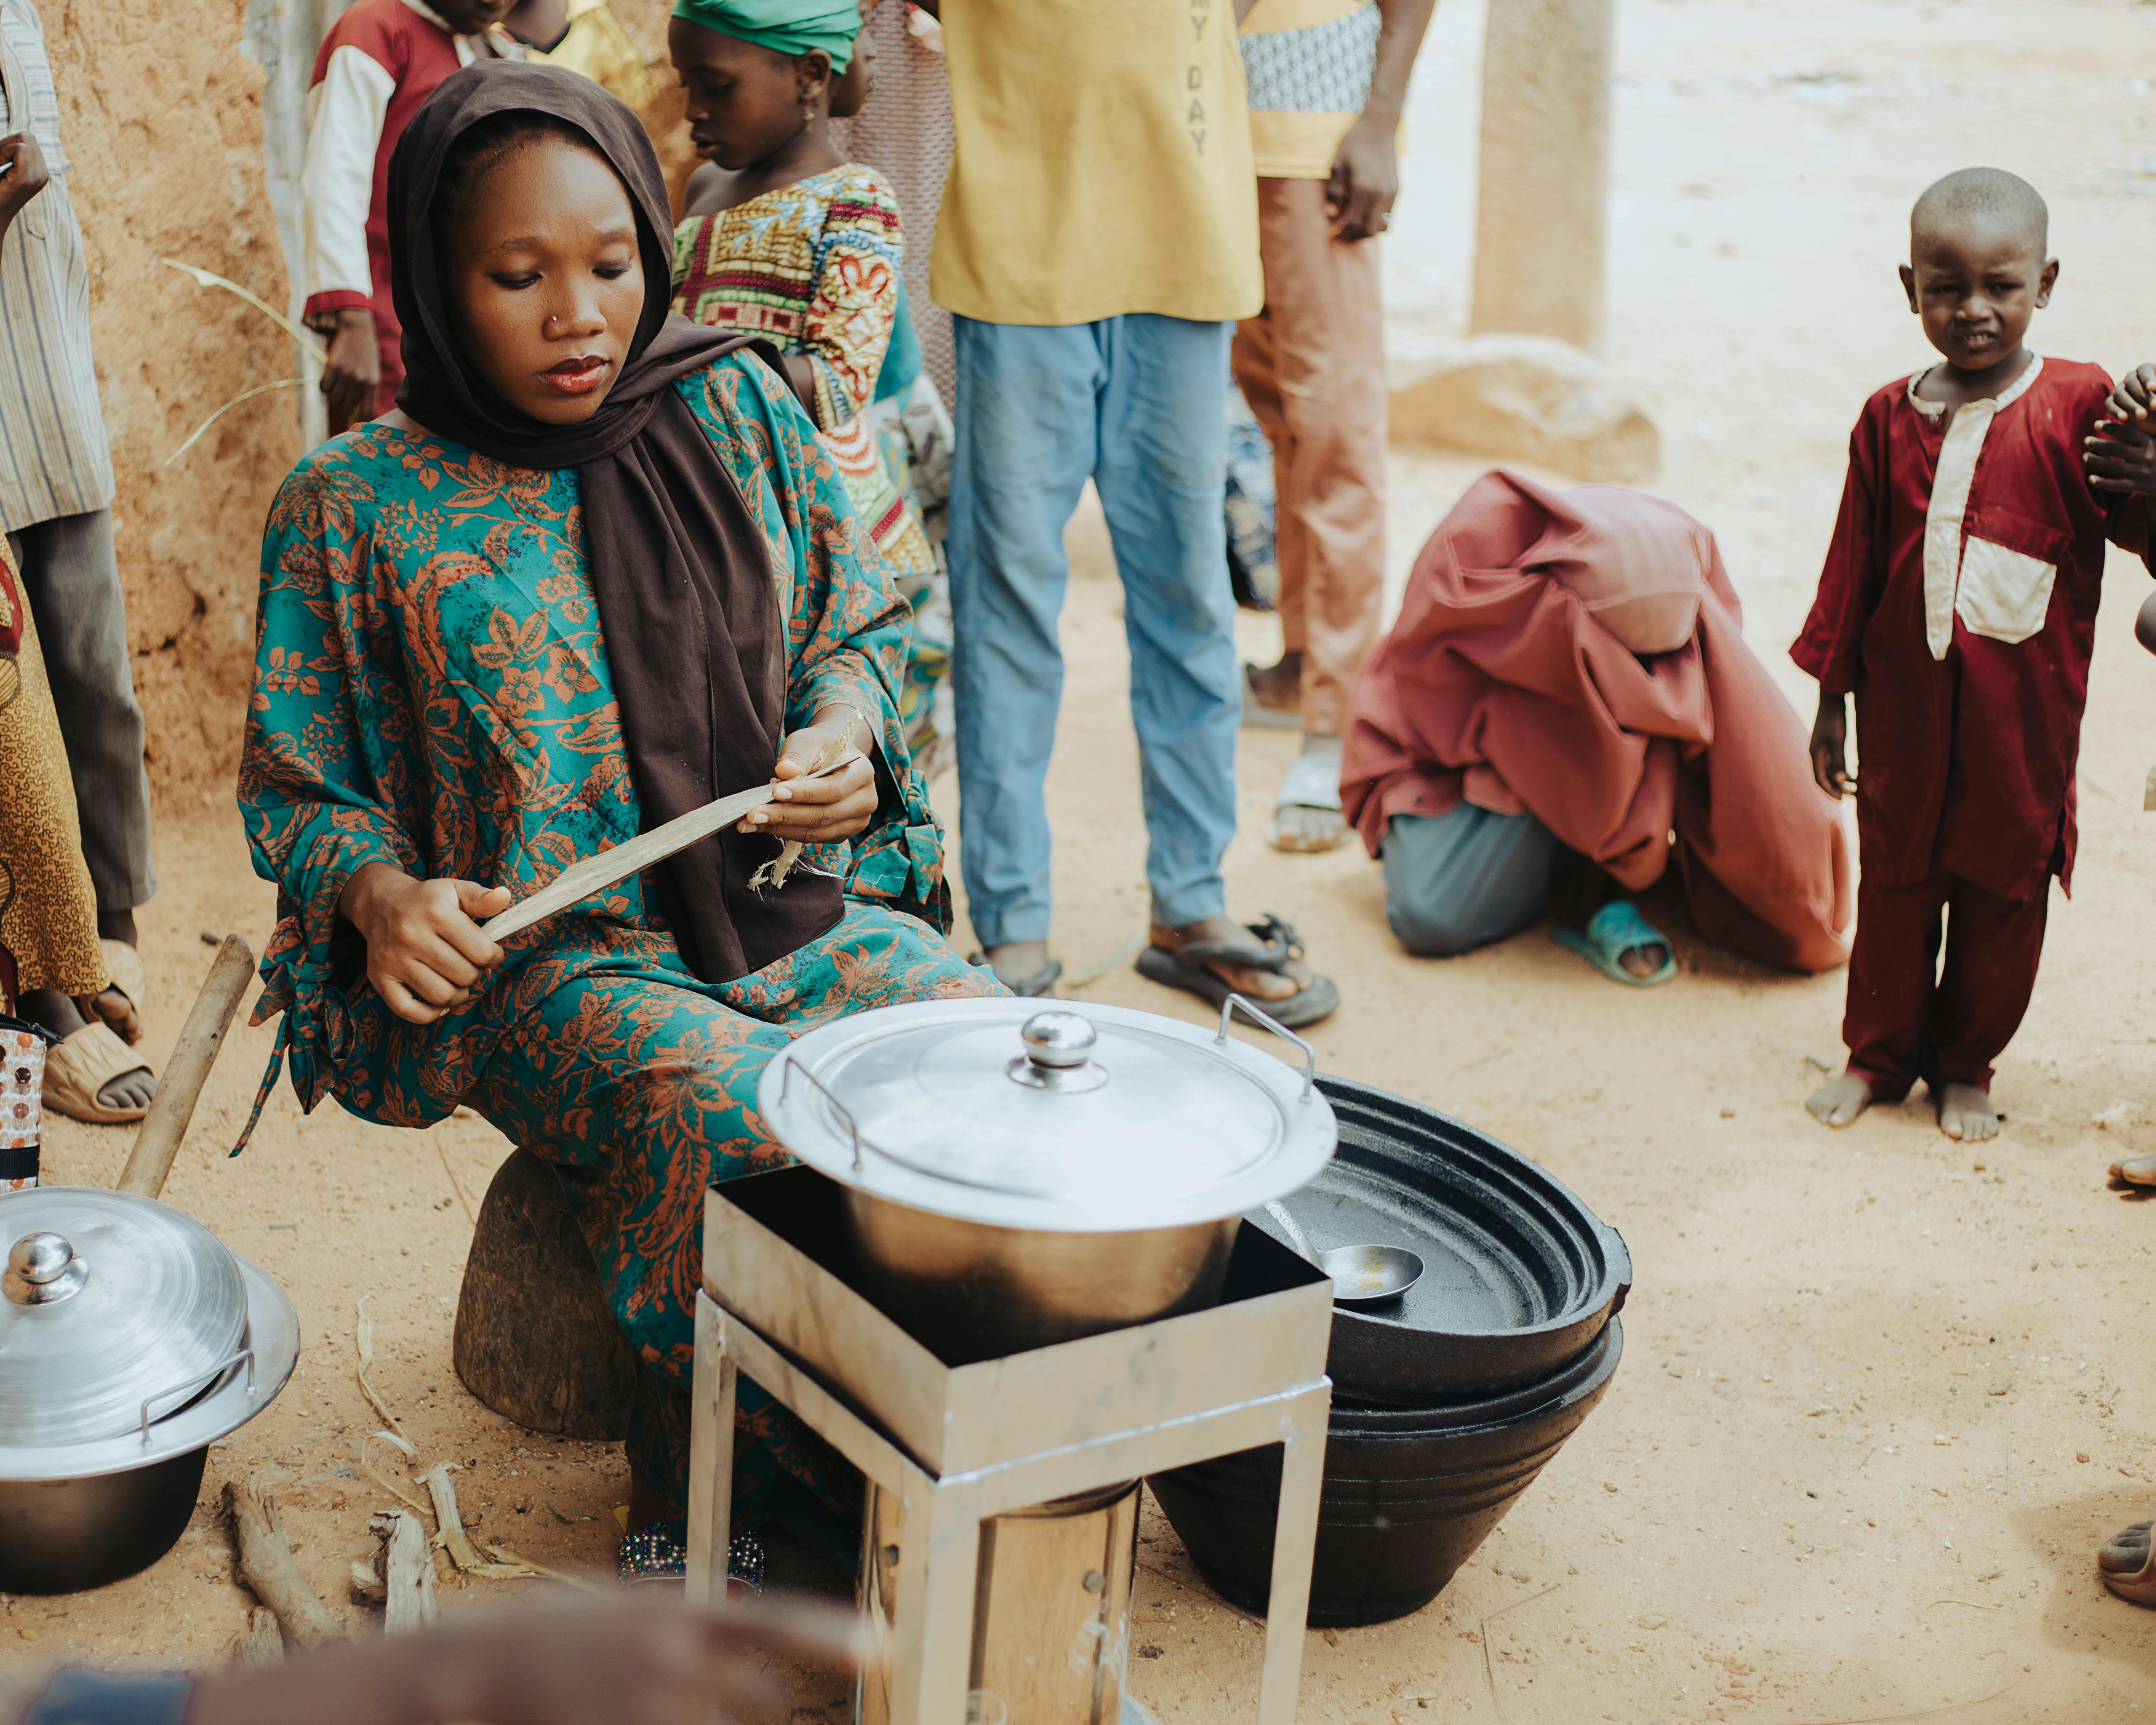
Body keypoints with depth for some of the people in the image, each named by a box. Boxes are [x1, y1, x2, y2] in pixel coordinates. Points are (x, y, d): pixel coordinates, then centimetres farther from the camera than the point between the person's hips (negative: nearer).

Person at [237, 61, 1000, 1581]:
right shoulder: (356, 507, -1)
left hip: (797, 910, 4)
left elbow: (859, 628, 16)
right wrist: (382, 893, -17)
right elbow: (299, 792, 5)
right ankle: (689, 1505, -8)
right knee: (731, 1125, -34)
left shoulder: (735, 406, 6)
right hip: (546, 959, -3)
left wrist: (842, 734, -6)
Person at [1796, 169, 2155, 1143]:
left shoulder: (2077, 406, -7)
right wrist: (1832, 697, 9)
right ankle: (1880, 1053, 30)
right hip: (1906, 702, 2)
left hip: (2023, 714, -2)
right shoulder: (1890, 420, 1)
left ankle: (1967, 1064, 29)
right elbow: (1855, 562, 7)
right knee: (1894, 879, 13)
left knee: (2003, 887, 10)